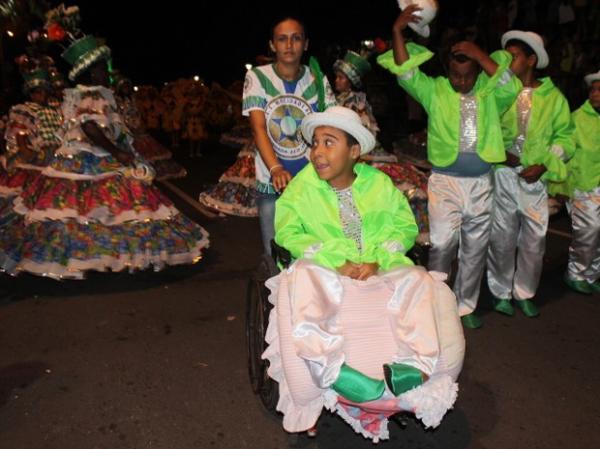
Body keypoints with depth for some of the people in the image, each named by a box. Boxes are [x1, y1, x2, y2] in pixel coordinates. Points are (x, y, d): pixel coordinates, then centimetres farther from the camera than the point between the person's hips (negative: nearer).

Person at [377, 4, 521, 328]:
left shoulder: (489, 92, 7)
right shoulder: (435, 90, 2)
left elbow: (512, 87, -12)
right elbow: (405, 72, -8)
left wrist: (479, 54, -13)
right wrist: (398, 31, -17)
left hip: (482, 183, 3)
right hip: (445, 182, -3)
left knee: (475, 249, 11)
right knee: (442, 246, -5)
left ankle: (465, 306, 26)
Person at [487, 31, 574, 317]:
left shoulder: (553, 97, 5)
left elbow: (564, 137, 4)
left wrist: (543, 165, -10)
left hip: (536, 177, 1)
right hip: (502, 175, -1)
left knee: (534, 240, 7)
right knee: (502, 238, 5)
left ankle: (525, 293, 25)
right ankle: (501, 292, 22)